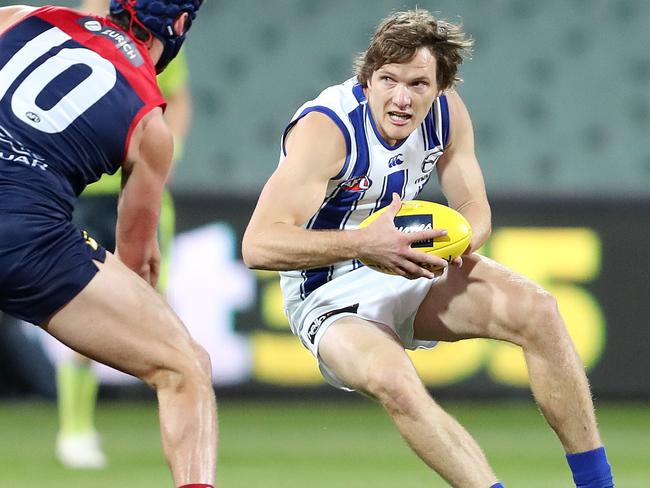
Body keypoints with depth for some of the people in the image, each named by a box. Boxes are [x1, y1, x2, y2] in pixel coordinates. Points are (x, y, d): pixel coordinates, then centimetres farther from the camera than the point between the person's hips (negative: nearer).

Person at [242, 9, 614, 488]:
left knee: (537, 310, -16)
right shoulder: (326, 129, -27)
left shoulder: (447, 112, -8)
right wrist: (367, 244, -45)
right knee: (395, 383, -38)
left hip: (411, 271, 6)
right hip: (331, 296, -6)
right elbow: (259, 245, -34)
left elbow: (475, 209, 3)